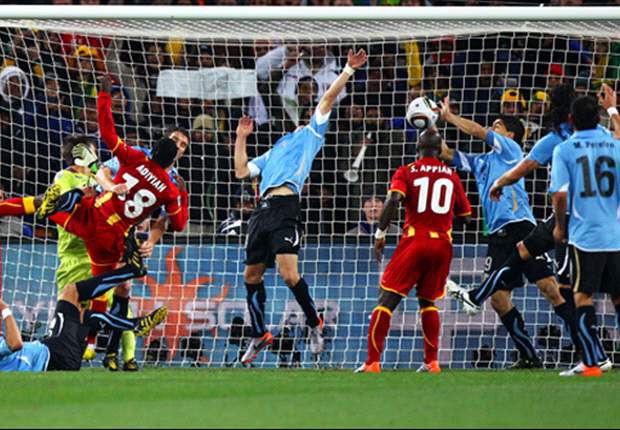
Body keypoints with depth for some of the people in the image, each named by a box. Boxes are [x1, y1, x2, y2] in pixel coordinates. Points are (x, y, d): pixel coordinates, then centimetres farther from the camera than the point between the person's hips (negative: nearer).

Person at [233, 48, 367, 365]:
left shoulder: (311, 134, 17)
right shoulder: (275, 151, 32)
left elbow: (328, 98, 8)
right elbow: (241, 171, 29)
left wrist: (349, 70, 2)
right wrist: (241, 138, 27)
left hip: (285, 206, -7)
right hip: (263, 208, 7)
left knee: (289, 274, -18)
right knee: (252, 276, 7)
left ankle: (314, 324, 1)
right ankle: (260, 335, 19)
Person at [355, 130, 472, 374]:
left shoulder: (406, 172, 2)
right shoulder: (451, 176, 12)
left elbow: (394, 199, -15)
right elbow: (465, 215, 16)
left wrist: (380, 234, -10)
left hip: (415, 241, -4)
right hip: (443, 243, 4)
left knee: (387, 299, -2)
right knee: (427, 301, 22)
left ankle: (373, 362, -11)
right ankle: (432, 361, 14)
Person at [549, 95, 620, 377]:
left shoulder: (565, 150, -4)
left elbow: (560, 194, -11)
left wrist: (560, 225, 5)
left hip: (584, 234, -3)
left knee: (583, 296, 1)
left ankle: (592, 363, -6)